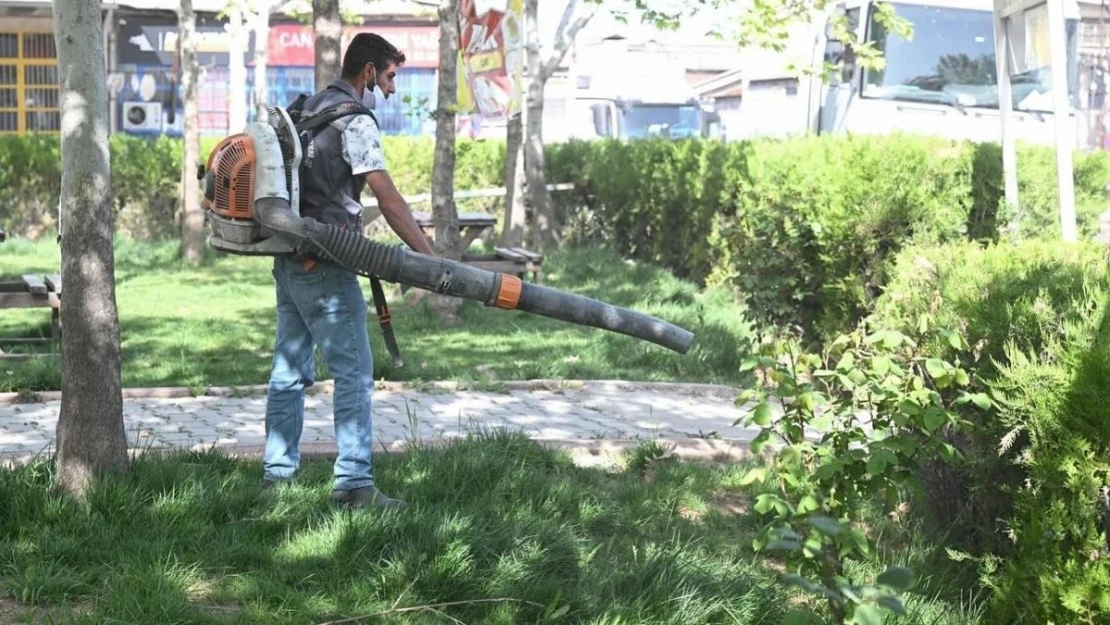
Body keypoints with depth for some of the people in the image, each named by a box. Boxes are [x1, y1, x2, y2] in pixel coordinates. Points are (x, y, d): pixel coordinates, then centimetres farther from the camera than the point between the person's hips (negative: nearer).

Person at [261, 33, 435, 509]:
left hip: (289, 262, 10)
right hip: (323, 267, -10)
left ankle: (277, 473, 17)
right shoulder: (354, 120, -12)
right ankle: (353, 482, -9)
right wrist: (430, 258, -20)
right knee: (354, 372, -8)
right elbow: (389, 199, -19)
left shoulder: (309, 110, 17)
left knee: (290, 369, 13)